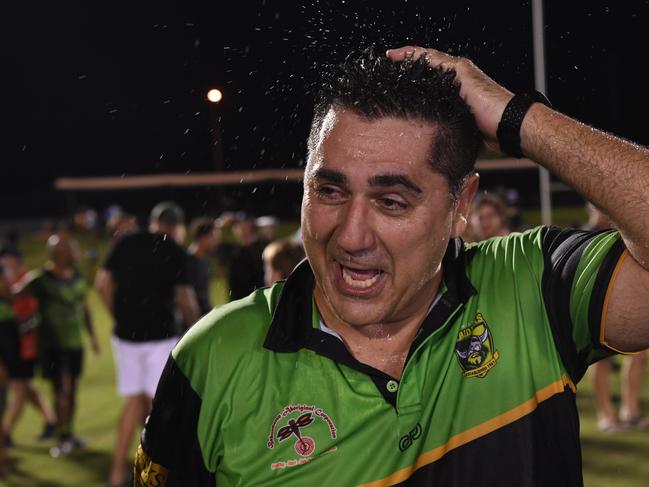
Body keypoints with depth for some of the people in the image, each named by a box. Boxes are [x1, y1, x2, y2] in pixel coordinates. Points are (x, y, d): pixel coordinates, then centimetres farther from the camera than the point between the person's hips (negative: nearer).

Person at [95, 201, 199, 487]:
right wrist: (194, 324, 7)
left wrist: (120, 315, 13)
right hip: (160, 334, -4)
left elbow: (102, 283, 2)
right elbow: (184, 298, -10)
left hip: (126, 333, 4)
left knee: (134, 401, 13)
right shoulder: (175, 252, -6)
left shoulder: (125, 243, 6)